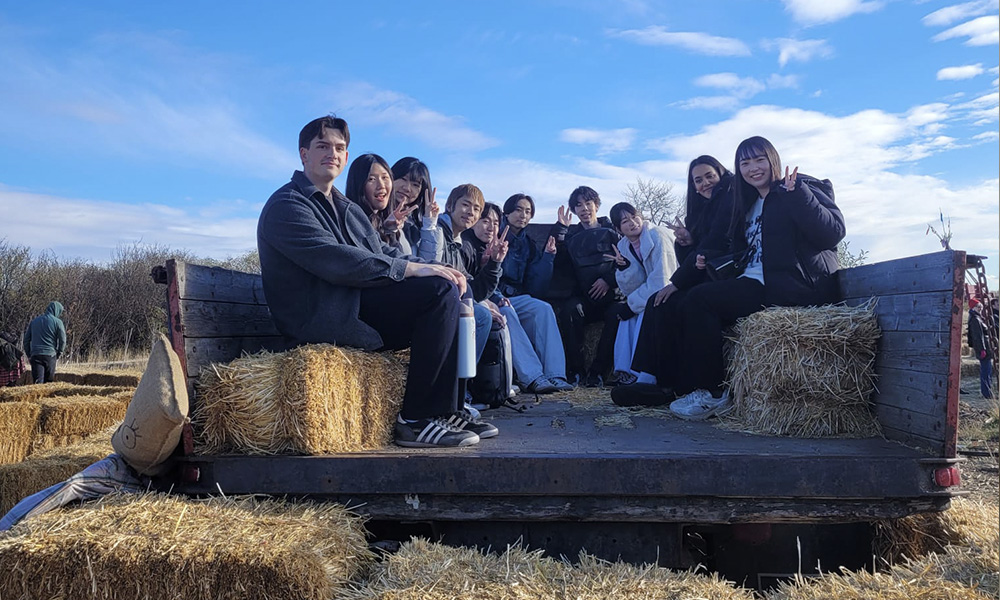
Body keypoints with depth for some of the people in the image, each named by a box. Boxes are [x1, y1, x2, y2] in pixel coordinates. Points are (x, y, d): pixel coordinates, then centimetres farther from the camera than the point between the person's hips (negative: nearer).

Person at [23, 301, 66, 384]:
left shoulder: (34, 320, 14)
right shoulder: (57, 322, -2)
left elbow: (26, 339, 15)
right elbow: (62, 340, -5)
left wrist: (29, 355, 19)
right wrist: (58, 354, 8)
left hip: (35, 355, 3)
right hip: (50, 355, -3)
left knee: (38, 382, -4)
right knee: (48, 382, 7)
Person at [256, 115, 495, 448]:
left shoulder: (349, 209, 25)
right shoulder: (286, 205, -5)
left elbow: (384, 252, 17)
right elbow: (334, 261, -20)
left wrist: (435, 268, -2)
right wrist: (410, 268, -21)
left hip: (356, 306, 9)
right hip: (323, 321, -9)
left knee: (452, 288, 4)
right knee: (439, 290, -20)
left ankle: (445, 409, 0)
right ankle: (415, 420, -19)